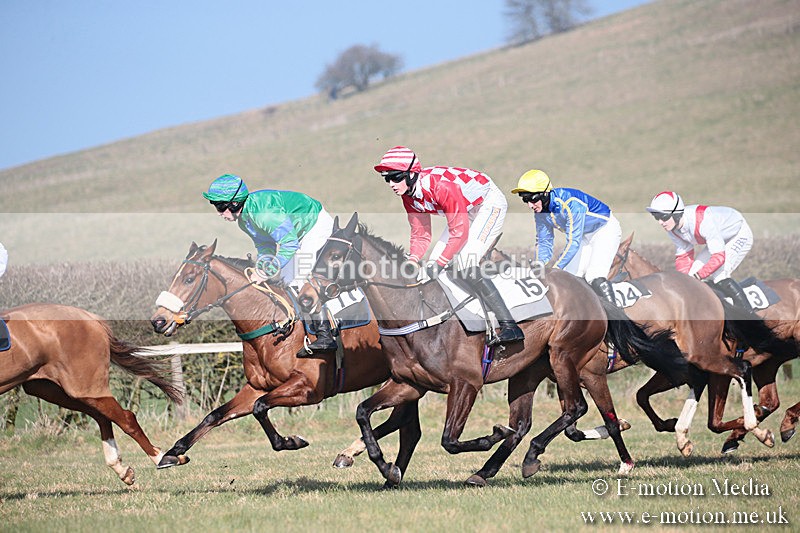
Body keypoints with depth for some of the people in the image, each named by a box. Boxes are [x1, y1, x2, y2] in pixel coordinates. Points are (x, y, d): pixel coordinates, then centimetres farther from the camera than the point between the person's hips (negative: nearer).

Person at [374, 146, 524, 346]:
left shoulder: (440, 186, -34)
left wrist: (440, 263, -32)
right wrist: (412, 260, -19)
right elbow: (420, 234, -1)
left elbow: (459, 233, -31)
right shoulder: (409, 195, -6)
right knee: (435, 263, 2)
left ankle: (510, 327, -24)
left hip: (490, 203, -10)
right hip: (468, 210, 10)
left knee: (465, 265, -24)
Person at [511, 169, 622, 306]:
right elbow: (543, 242, -1)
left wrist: (555, 269, -35)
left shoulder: (571, 203, -36)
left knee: (594, 277, -25)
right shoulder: (540, 211, -11)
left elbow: (573, 242, -35)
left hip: (606, 229, -8)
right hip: (585, 236, 8)